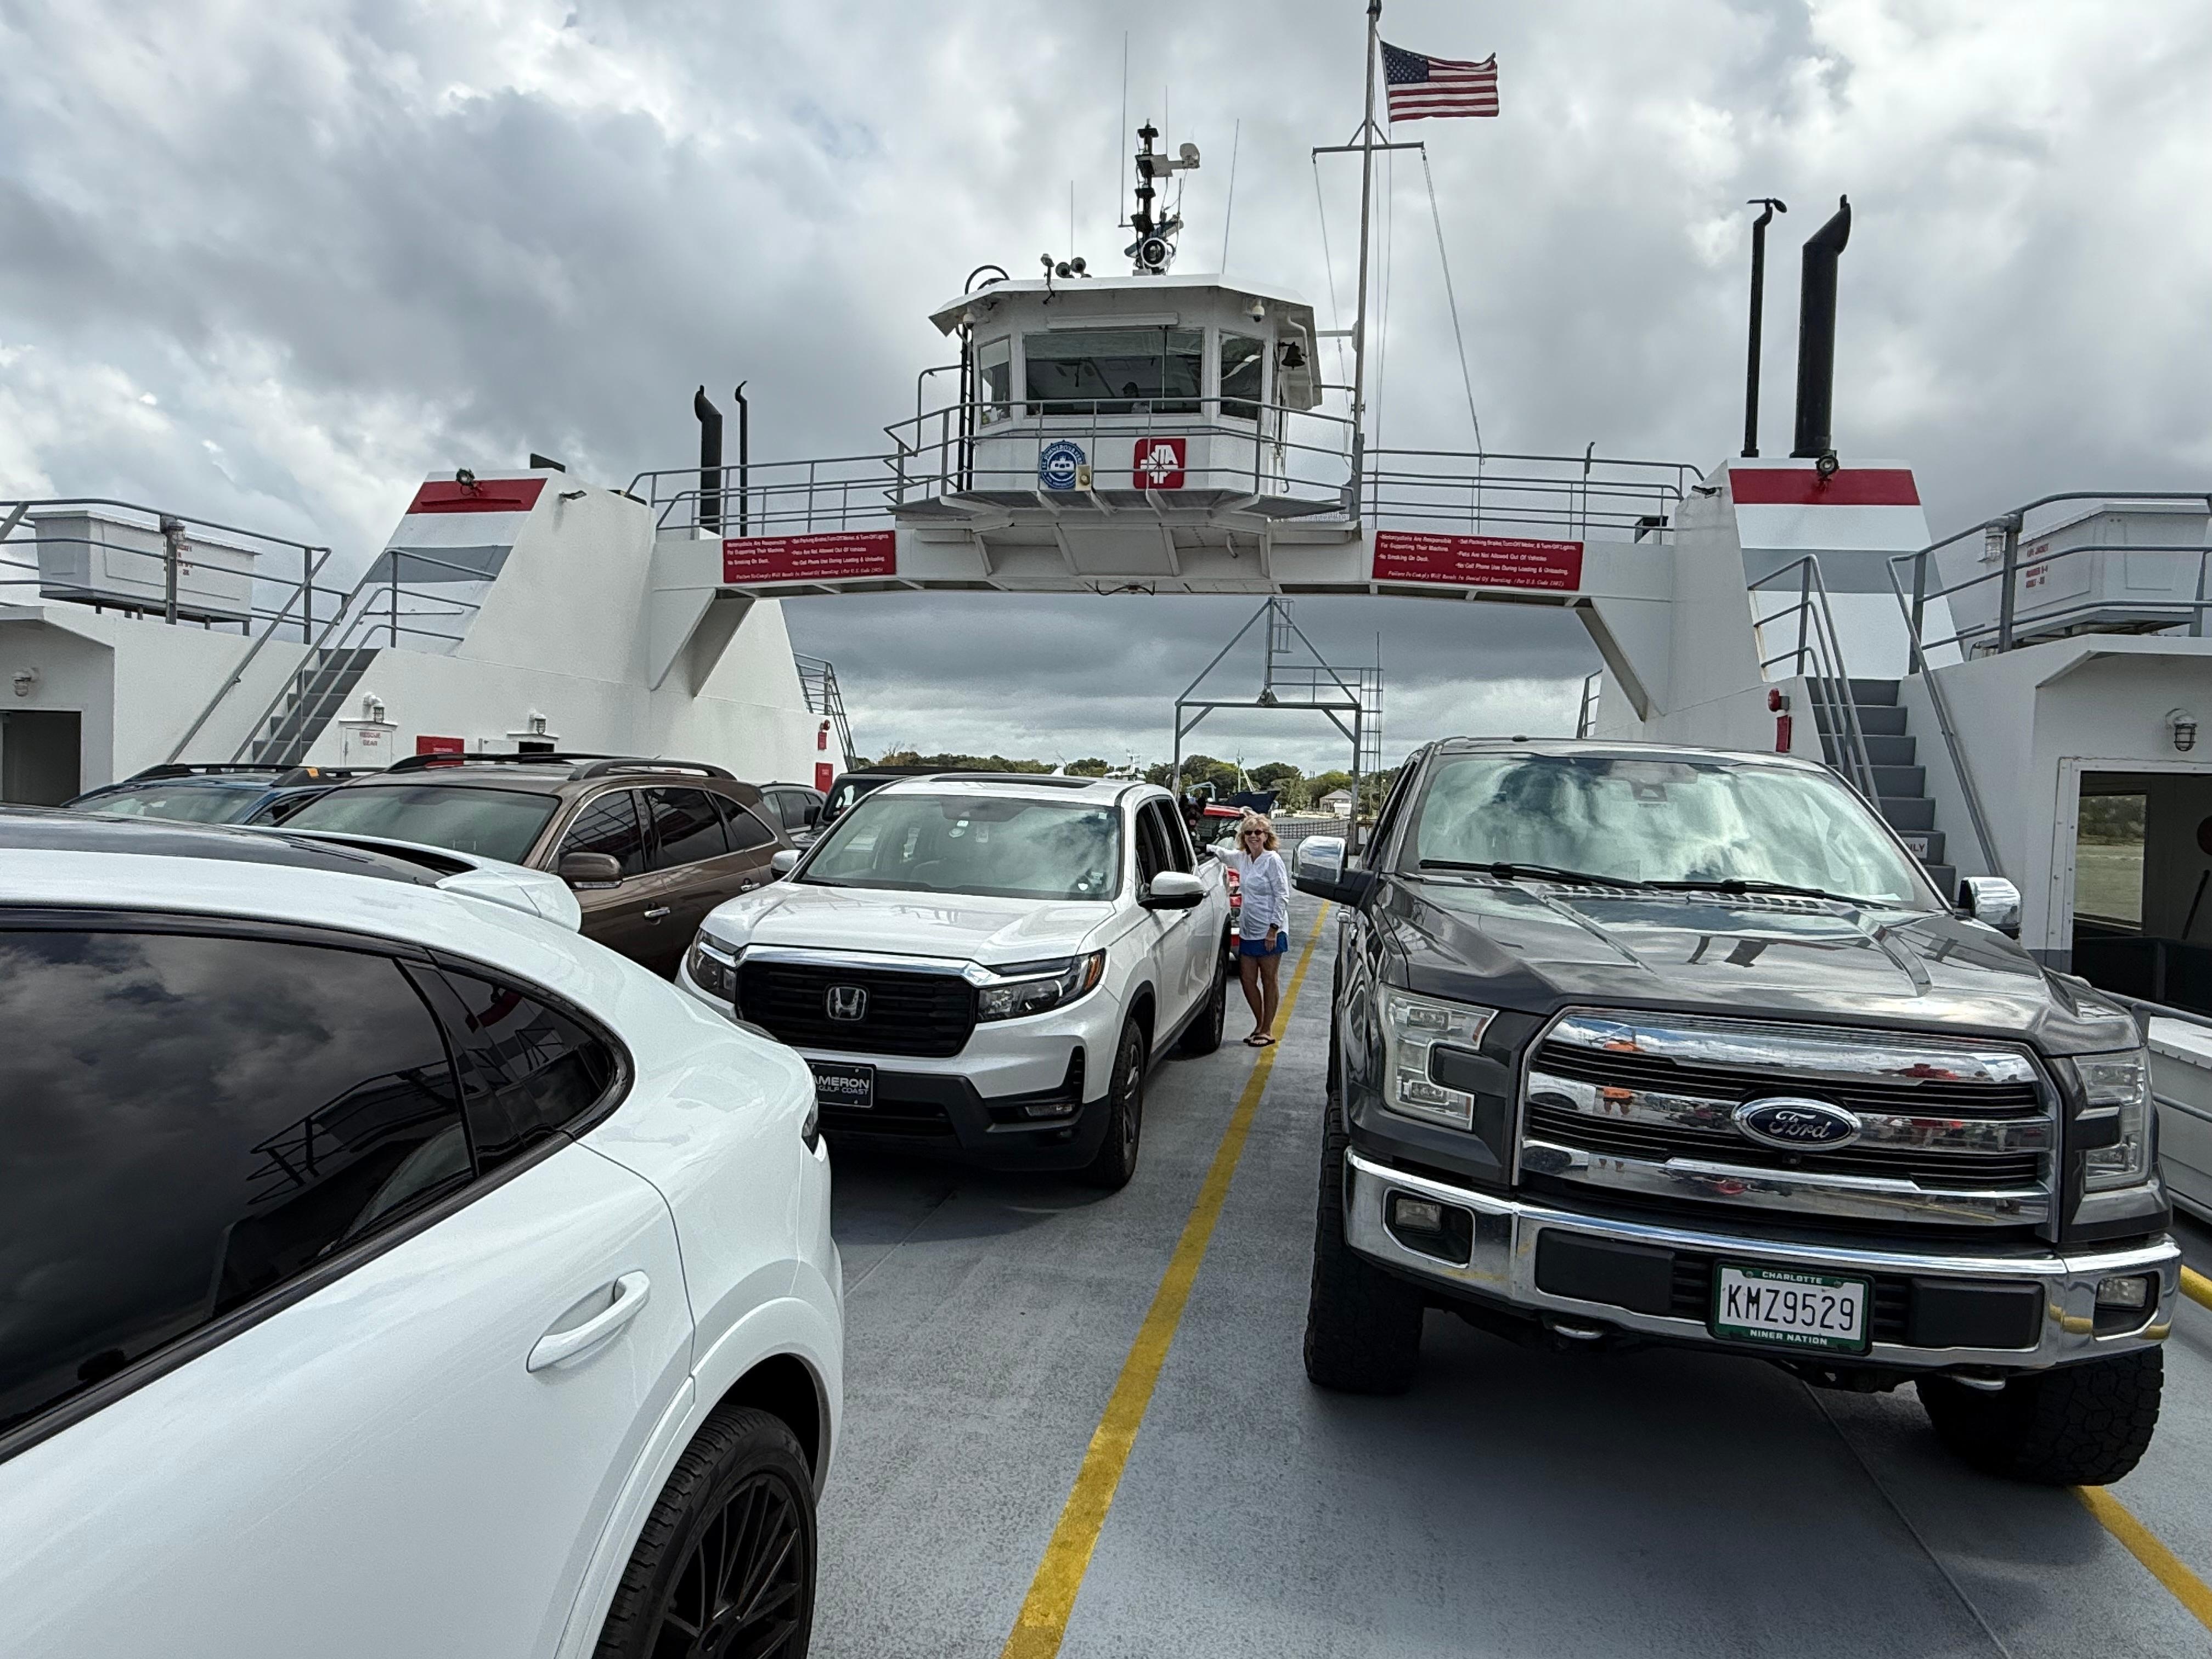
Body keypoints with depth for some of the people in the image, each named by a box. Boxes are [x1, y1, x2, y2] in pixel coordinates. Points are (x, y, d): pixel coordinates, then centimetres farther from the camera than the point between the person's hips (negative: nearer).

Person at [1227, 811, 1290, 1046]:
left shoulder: (1273, 860, -11)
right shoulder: (1241, 858, 8)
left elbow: (1282, 896, -13)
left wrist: (1274, 929, -17)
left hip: (1270, 931, -7)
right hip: (1248, 930, 7)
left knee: (1269, 980, 2)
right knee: (1247, 979, 9)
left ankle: (1267, 1031, 10)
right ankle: (1259, 1025, 23)